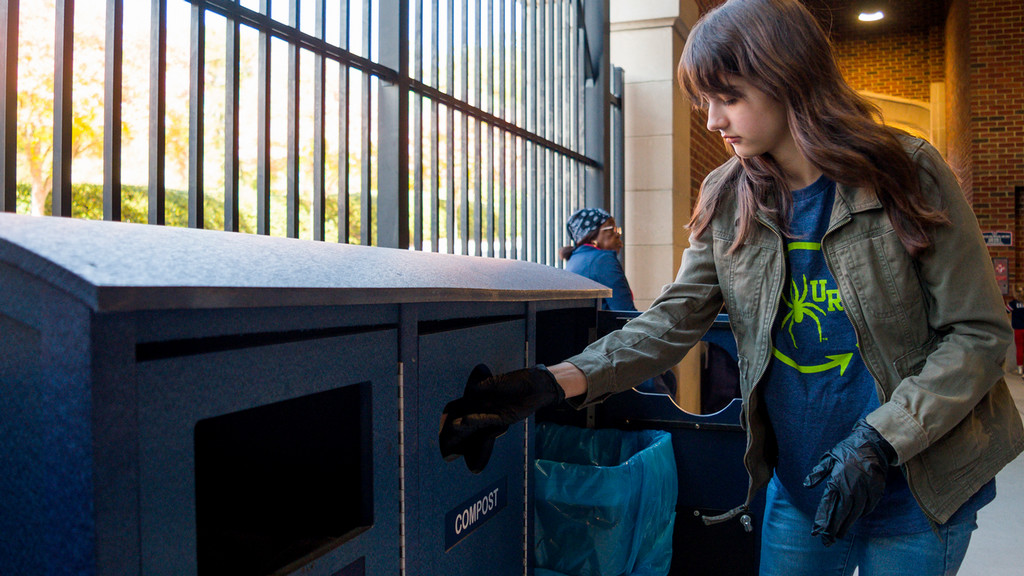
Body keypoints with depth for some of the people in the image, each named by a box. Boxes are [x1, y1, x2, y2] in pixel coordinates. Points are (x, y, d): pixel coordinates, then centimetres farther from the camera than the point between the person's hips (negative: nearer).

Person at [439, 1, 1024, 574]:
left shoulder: (909, 173, -12)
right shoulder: (726, 200, -2)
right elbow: (673, 322, -7)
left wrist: (880, 442, -21)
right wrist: (556, 382, -21)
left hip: (916, 493, -2)